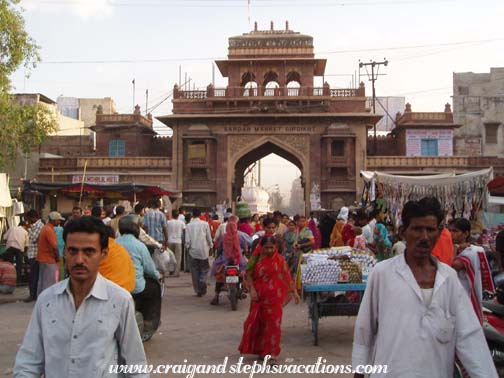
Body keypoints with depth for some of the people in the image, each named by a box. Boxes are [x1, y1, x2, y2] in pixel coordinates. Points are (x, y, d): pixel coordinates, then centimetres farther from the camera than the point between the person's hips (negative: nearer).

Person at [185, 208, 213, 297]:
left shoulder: (188, 226, -1)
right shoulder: (205, 224, -4)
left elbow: (187, 240, -2)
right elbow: (209, 238, 1)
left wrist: (188, 248, 16)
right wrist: (210, 246, 17)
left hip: (193, 251, 1)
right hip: (203, 250, -1)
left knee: (194, 271, 8)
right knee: (205, 269, 11)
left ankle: (198, 290, 8)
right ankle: (202, 281, -15)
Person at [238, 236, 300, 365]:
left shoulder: (279, 259, -1)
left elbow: (287, 276, 2)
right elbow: (249, 274, 1)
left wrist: (294, 292, 0)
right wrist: (252, 289, -12)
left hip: (275, 297, -1)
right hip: (259, 297, 1)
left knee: (273, 324, -2)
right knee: (258, 323, 10)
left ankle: (272, 354, 5)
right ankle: (260, 349, 30)